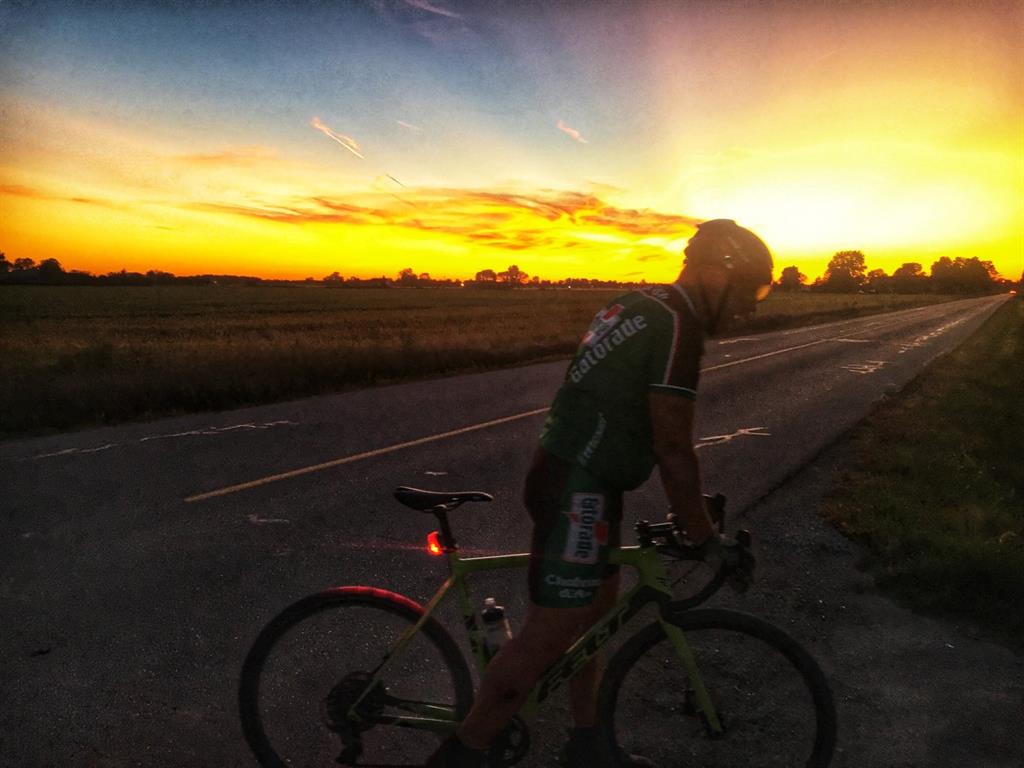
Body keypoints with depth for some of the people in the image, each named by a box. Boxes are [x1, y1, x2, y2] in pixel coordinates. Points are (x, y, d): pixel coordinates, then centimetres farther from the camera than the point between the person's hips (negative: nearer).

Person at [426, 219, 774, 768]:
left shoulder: (638, 305, 13)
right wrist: (706, 539, -7)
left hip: (567, 475, 11)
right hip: (579, 492, -11)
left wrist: (691, 509, 25)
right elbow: (674, 448, -18)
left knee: (597, 608, 19)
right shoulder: (678, 325, -17)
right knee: (551, 631, -3)